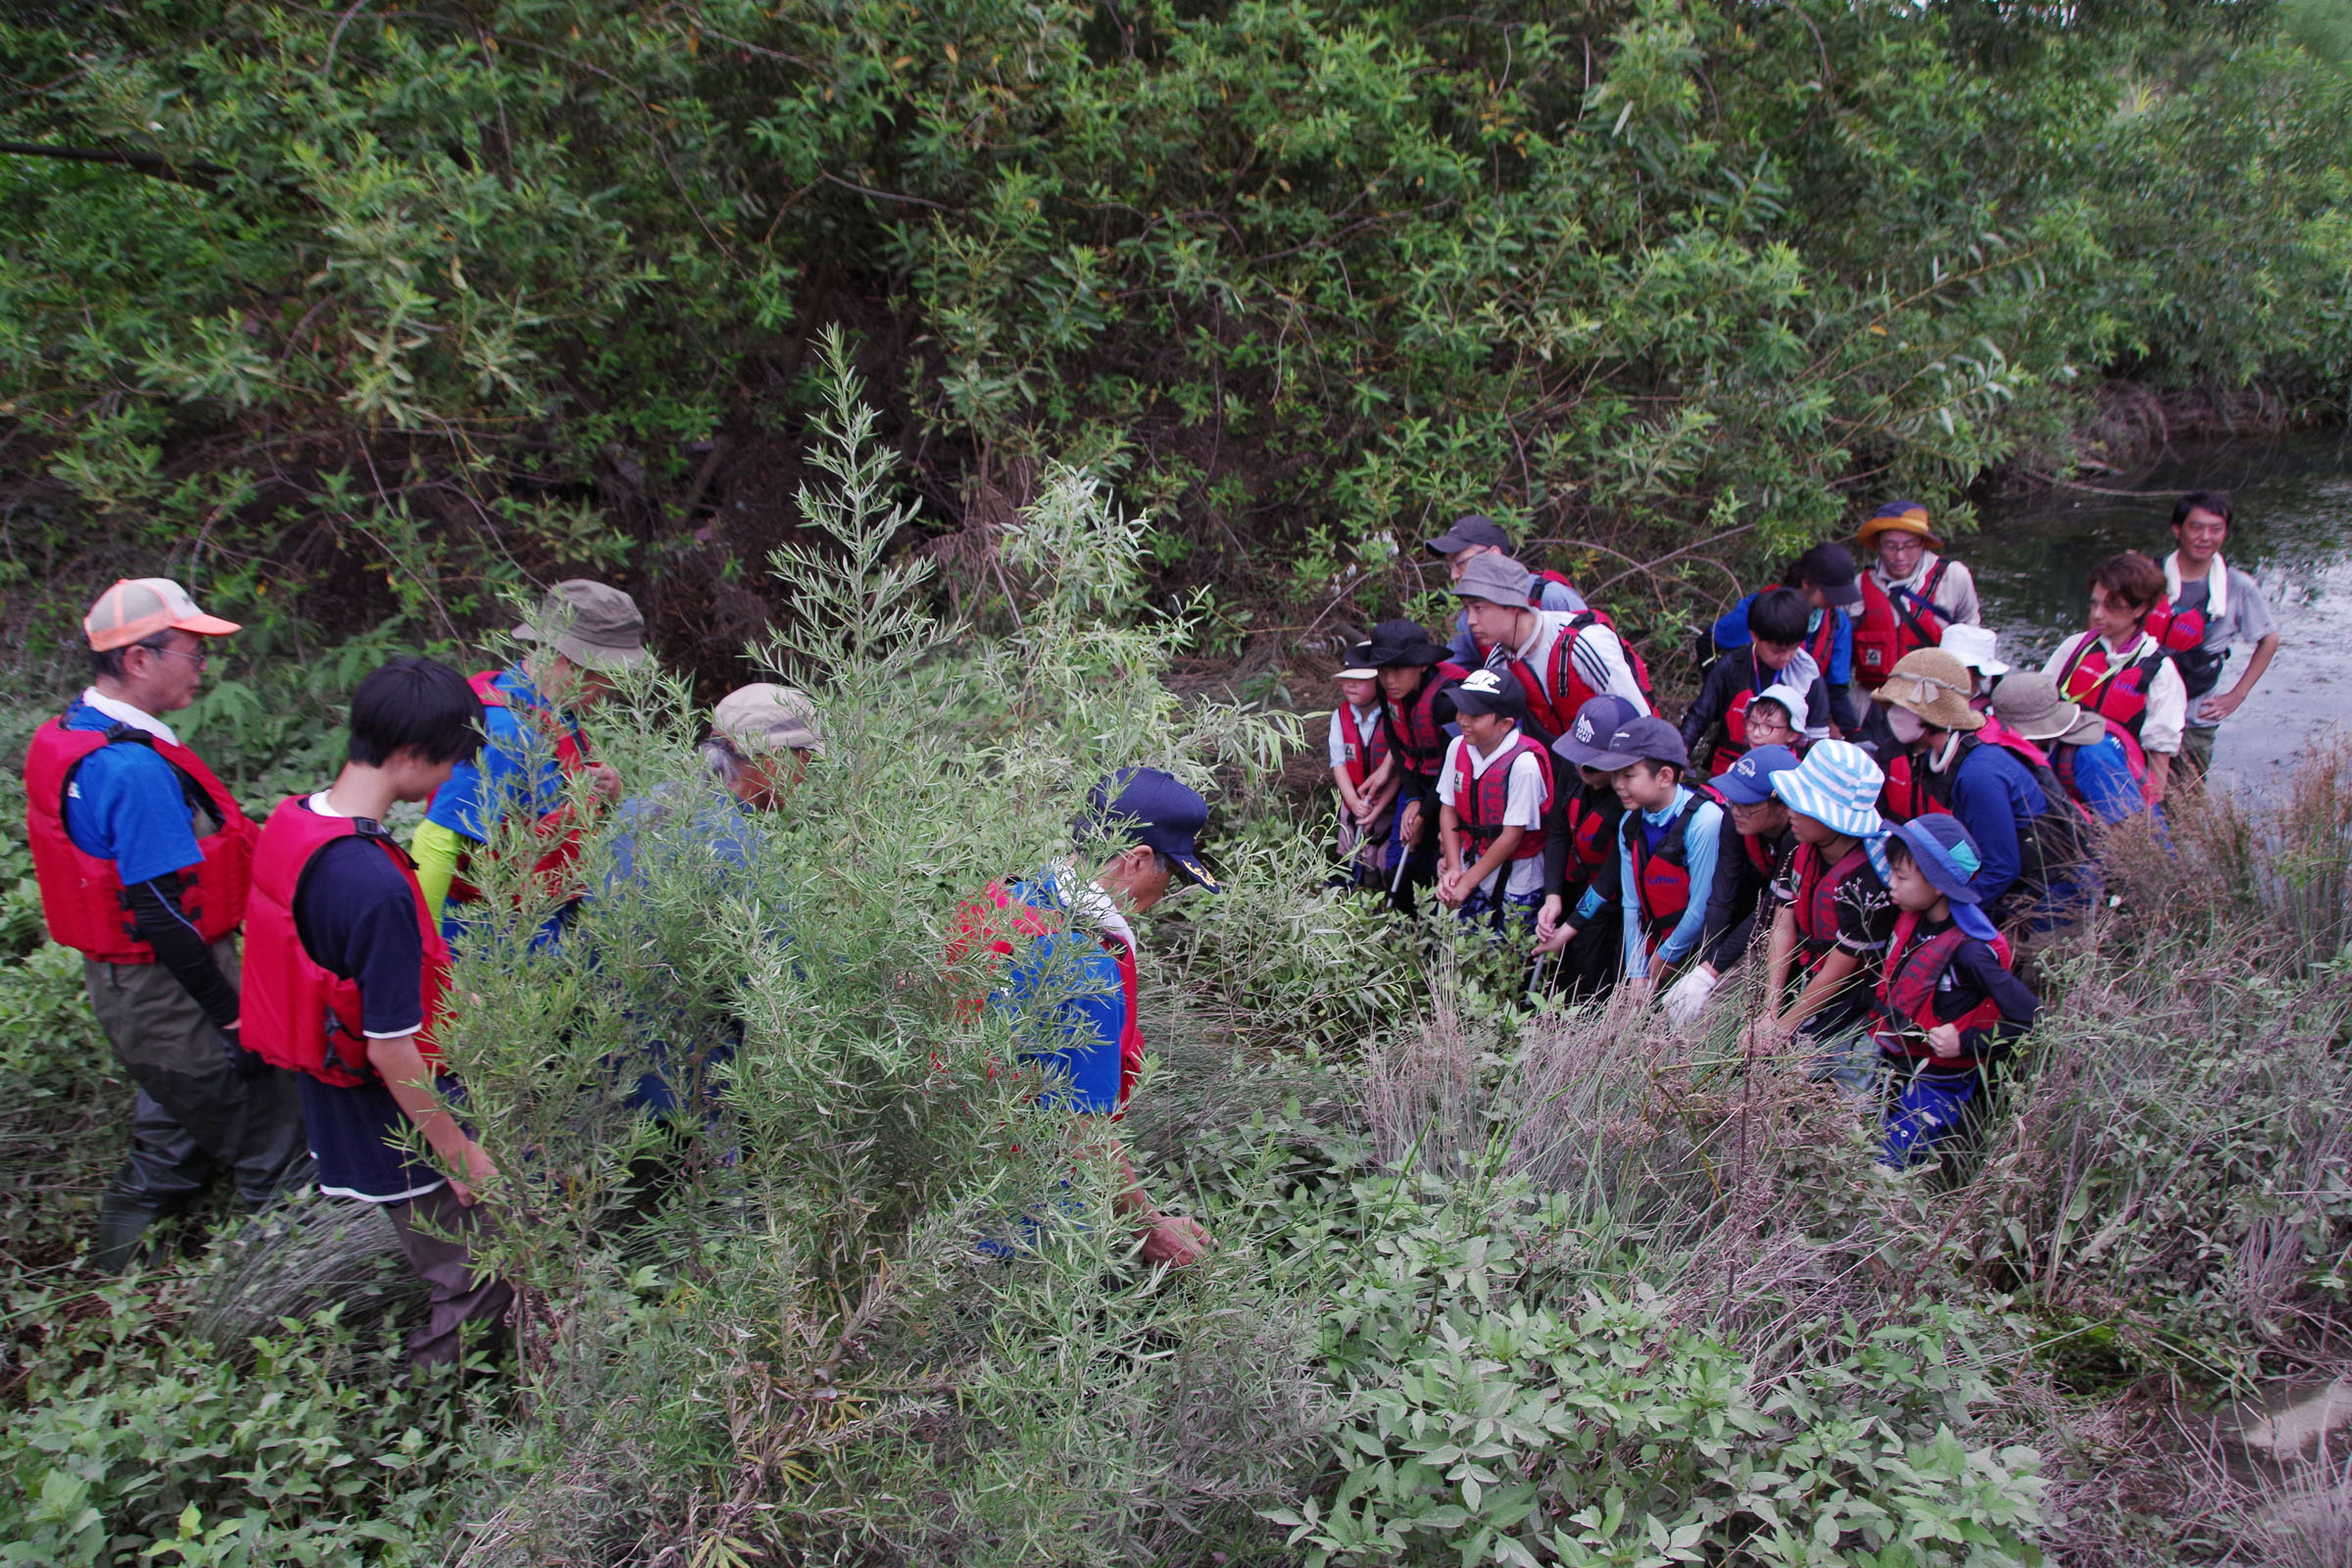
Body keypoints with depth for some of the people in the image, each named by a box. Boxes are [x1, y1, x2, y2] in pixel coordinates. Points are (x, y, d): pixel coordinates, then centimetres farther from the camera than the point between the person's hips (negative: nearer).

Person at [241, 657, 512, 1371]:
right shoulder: (374, 886, -31)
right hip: (394, 1131, -9)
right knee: (479, 1286, 8)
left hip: (336, 1115, 9)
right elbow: (391, 1049, -26)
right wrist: (461, 1154, -15)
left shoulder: (291, 824, -2)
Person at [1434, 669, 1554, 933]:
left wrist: (1467, 882, -13)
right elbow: (1448, 808, 2)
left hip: (1516, 880, -5)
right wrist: (1453, 868, -8)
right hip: (1471, 866, 5)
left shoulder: (1523, 763, -24)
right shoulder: (1458, 748, -5)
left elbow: (1512, 835, -19)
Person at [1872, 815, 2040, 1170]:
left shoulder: (1970, 951, -23)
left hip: (1938, 1084, -7)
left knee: (1882, 1168, -11)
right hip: (1893, 1067, 8)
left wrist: (1967, 1043, -22)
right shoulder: (1911, 920, -1)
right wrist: (1877, 1028, 9)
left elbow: (2029, 1018, -22)